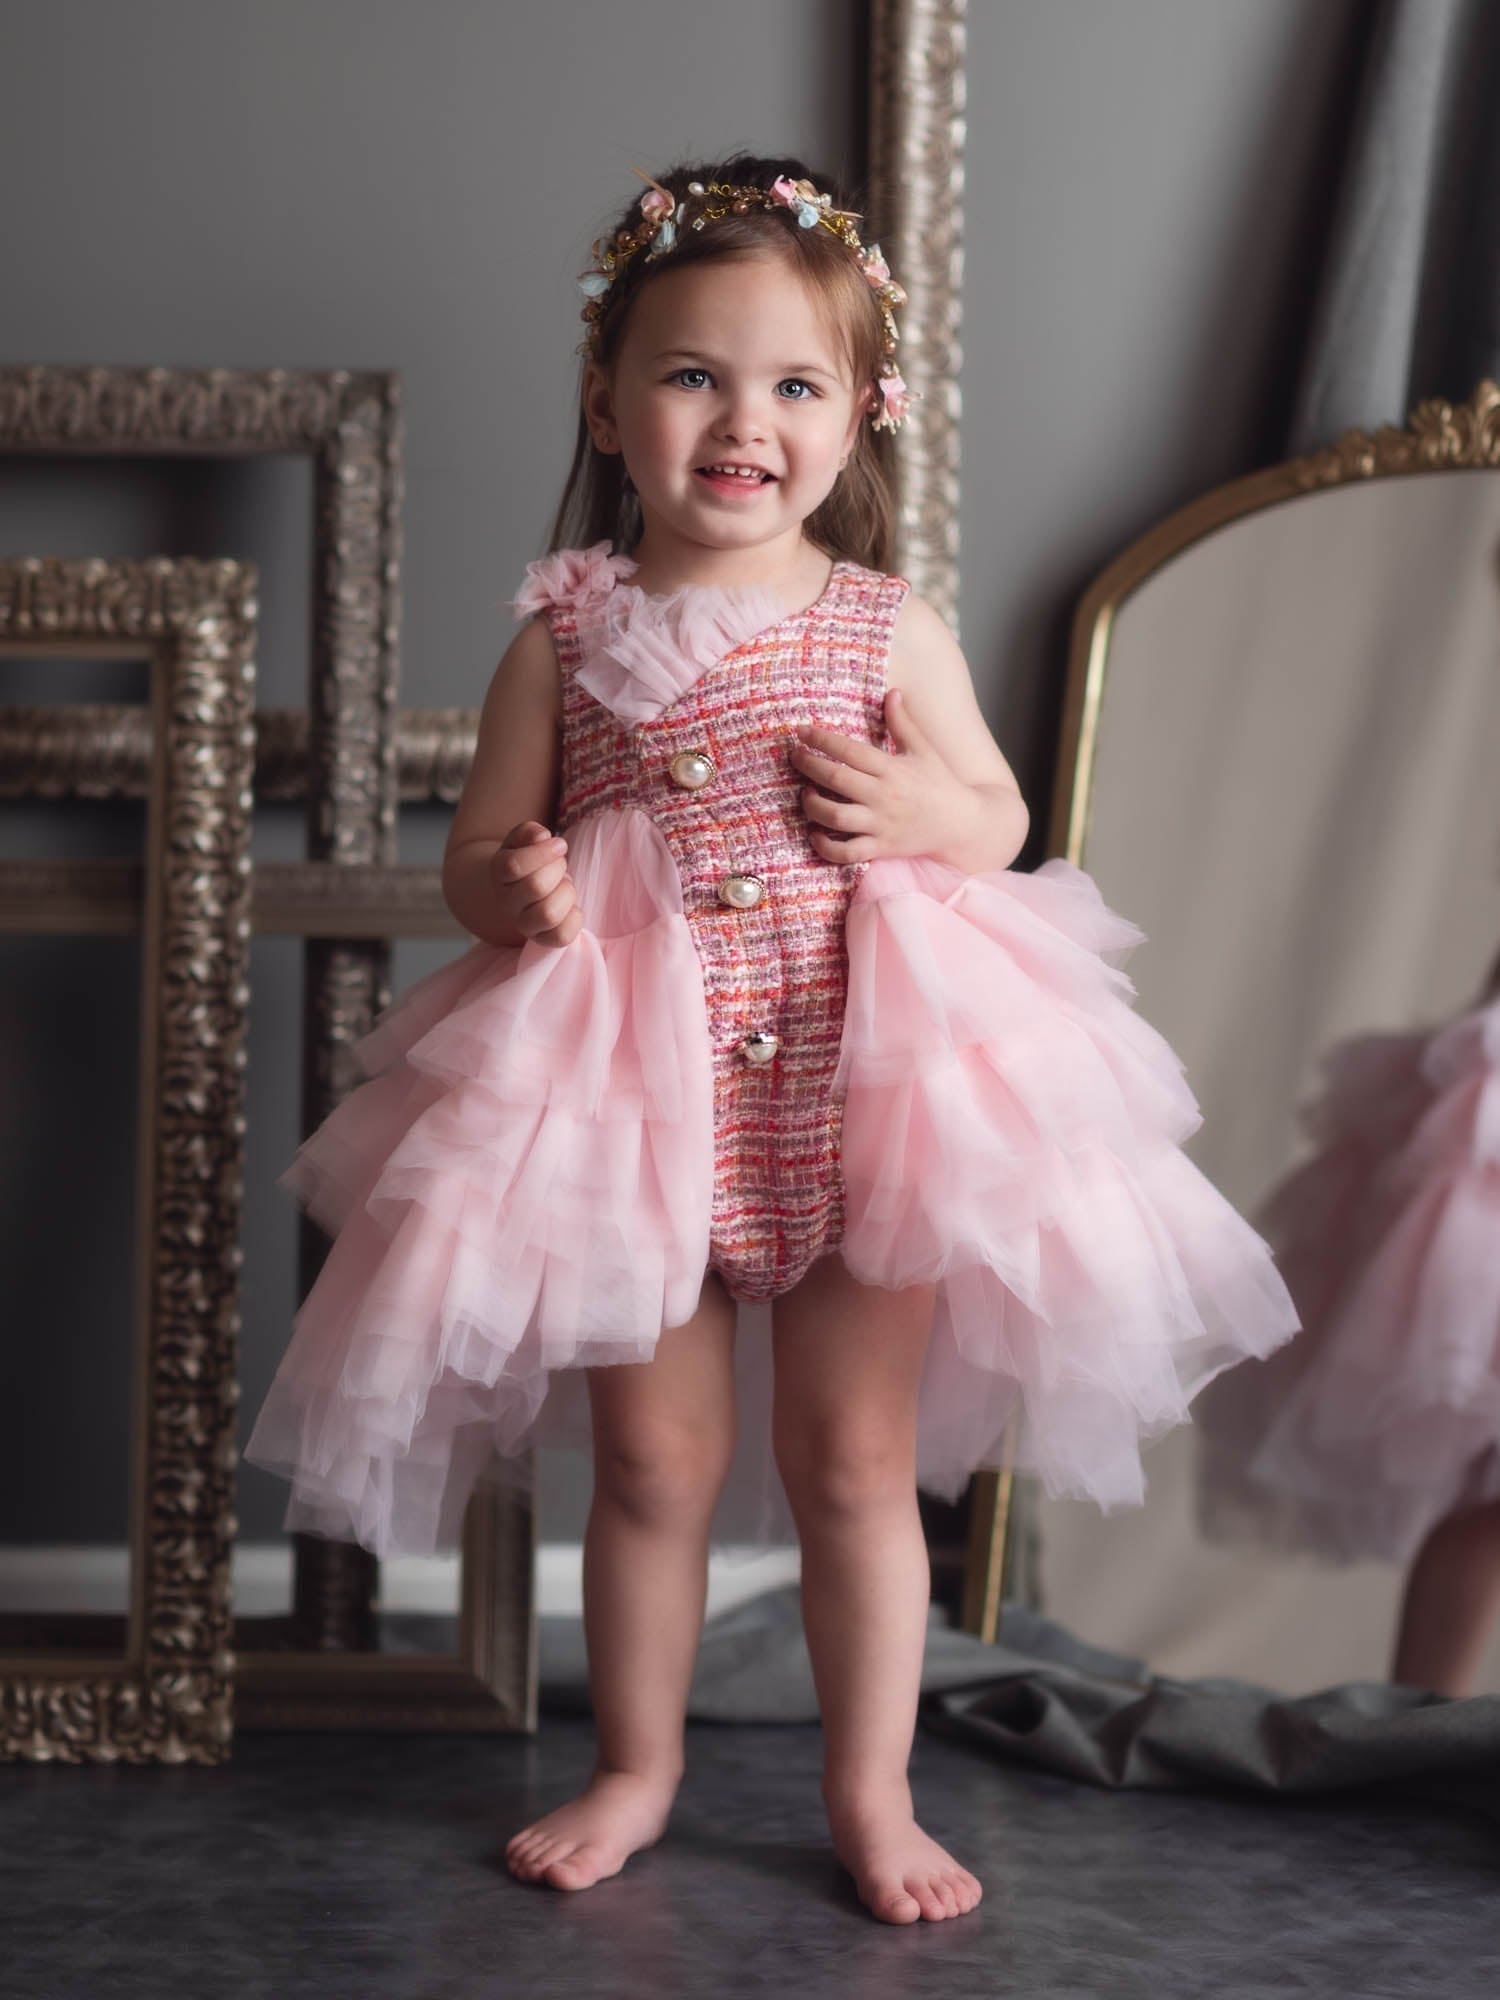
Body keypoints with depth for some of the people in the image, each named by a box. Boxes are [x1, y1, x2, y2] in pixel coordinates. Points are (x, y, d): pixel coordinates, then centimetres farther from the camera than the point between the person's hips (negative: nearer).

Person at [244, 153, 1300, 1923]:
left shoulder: (891, 630, 0)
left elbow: (999, 822, 10)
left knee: (857, 1458, 8)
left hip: (861, 1095, 0)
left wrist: (918, 808, -12)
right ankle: (635, 1771, 29)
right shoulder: (567, 636, -1)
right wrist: (514, 888, -18)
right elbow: (479, 849, 5)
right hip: (635, 1099, 0)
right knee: (653, 1459, 10)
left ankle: (872, 1795, 23)